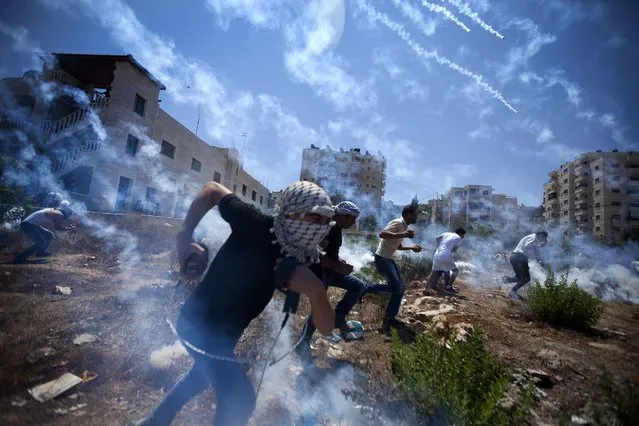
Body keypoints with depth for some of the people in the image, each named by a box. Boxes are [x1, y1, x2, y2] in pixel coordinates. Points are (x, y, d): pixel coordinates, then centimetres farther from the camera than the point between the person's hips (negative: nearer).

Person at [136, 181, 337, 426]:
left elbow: (326, 328, -15)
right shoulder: (256, 225, -28)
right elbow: (212, 189, -13)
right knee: (240, 398, 1)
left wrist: (315, 291, -36)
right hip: (201, 323, -7)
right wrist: (184, 237, -16)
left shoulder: (301, 263, -12)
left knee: (206, 372, 32)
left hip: (224, 330, 7)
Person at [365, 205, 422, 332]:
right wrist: (403, 235, -34)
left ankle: (389, 318, 15)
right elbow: (382, 234, -30)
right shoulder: (398, 223, -14)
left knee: (400, 287, 7)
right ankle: (365, 289, -4)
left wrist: (412, 247, 17)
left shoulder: (404, 227, 16)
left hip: (389, 259, 10)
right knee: (395, 287, -19)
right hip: (381, 258, -10)